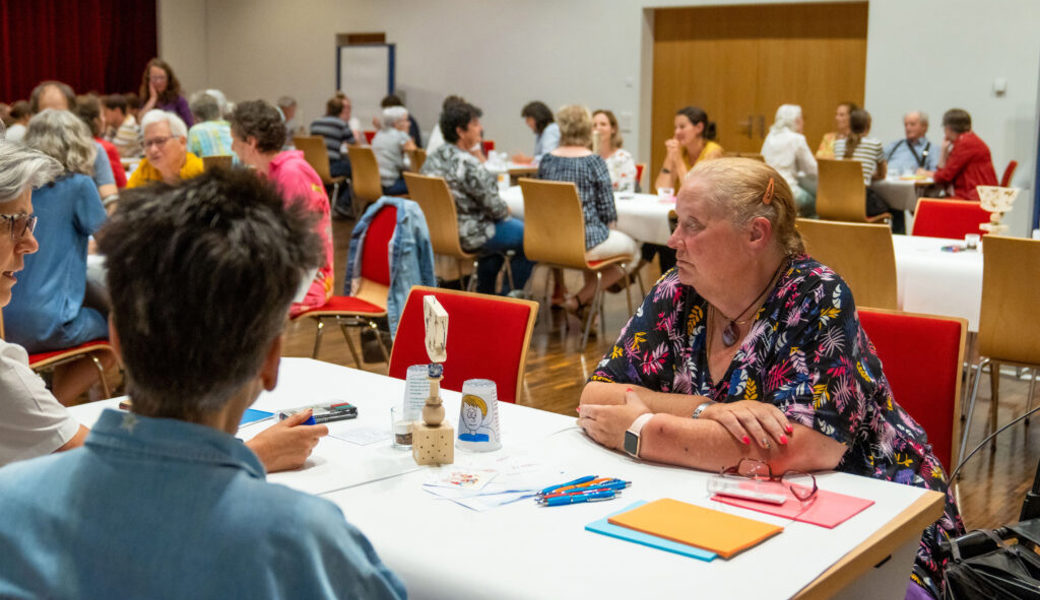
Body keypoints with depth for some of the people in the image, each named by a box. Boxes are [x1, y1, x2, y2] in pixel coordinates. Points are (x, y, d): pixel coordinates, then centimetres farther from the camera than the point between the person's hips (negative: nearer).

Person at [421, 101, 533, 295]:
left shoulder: (432, 159, 2)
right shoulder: (467, 164, -26)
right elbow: (494, 206, -20)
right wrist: (505, 211, 3)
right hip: (467, 236, -9)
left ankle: (484, 294, 39)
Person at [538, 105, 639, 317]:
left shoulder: (546, 161, 2)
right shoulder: (594, 162, -12)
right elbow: (607, 210, -9)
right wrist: (608, 228, 13)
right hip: (586, 242, -6)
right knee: (632, 250, 20)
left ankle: (558, 294, 31)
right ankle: (579, 300, 10)